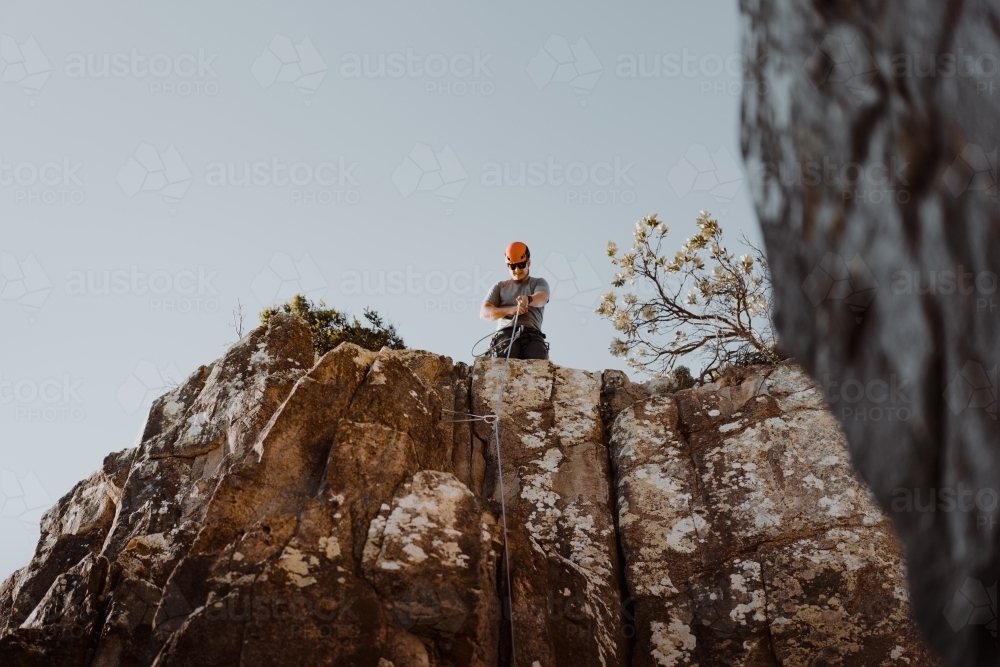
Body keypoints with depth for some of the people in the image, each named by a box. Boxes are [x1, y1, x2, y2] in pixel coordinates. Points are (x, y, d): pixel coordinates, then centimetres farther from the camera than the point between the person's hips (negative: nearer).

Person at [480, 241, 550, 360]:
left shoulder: (539, 283, 23)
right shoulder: (500, 287, 28)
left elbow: (542, 298, -3)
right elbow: (484, 312, 14)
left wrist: (528, 299, -30)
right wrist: (509, 310, -6)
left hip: (532, 335, 0)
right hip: (506, 334, 0)